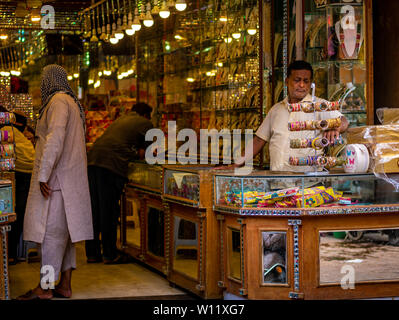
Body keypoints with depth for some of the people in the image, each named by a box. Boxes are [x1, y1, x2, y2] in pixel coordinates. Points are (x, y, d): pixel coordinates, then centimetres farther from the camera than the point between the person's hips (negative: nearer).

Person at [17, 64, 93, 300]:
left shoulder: (58, 100, -11)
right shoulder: (72, 102, 20)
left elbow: (55, 137, -23)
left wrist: (43, 174, -23)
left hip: (57, 176, -10)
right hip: (69, 175, 10)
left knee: (51, 229, -8)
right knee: (64, 231, 9)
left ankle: (45, 287, -7)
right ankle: (65, 285, 11)